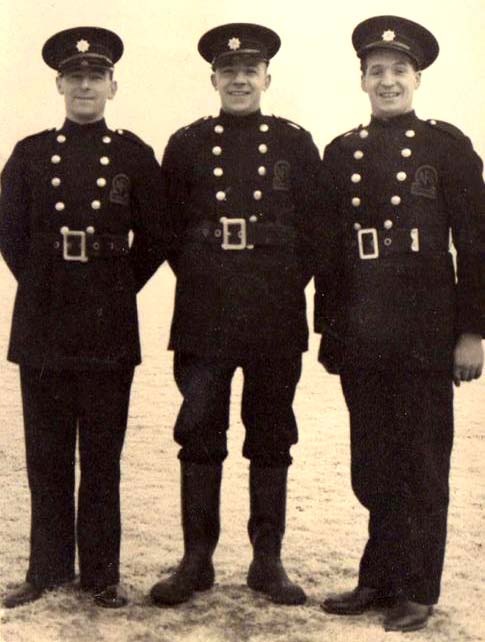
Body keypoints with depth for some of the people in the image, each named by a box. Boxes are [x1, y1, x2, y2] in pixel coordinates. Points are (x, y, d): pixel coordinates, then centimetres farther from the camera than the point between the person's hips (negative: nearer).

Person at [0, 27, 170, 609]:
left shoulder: (134, 156, 4)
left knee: (102, 456, 5)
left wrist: (118, 290, 4)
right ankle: (49, 568, 21)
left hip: (109, 327, -1)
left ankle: (101, 573, 16)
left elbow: (154, 239, 6)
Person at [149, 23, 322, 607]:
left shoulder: (296, 145, 7)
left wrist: (287, 286, 2)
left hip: (277, 315, 0)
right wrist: (200, 280, 5)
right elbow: (170, 226, 10)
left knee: (271, 439, 6)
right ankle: (196, 561, 13)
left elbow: (314, 228, 8)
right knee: (200, 437, 2)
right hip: (203, 313, 0)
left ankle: (267, 562, 16)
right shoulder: (185, 145, 8)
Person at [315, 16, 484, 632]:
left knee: (422, 464, 6)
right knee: (373, 465, 12)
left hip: (425, 332, -4)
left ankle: (418, 590, 18)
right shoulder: (340, 153, 11)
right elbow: (327, 247, 12)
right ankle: (379, 579, 26)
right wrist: (329, 327, 9)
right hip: (361, 336, 4)